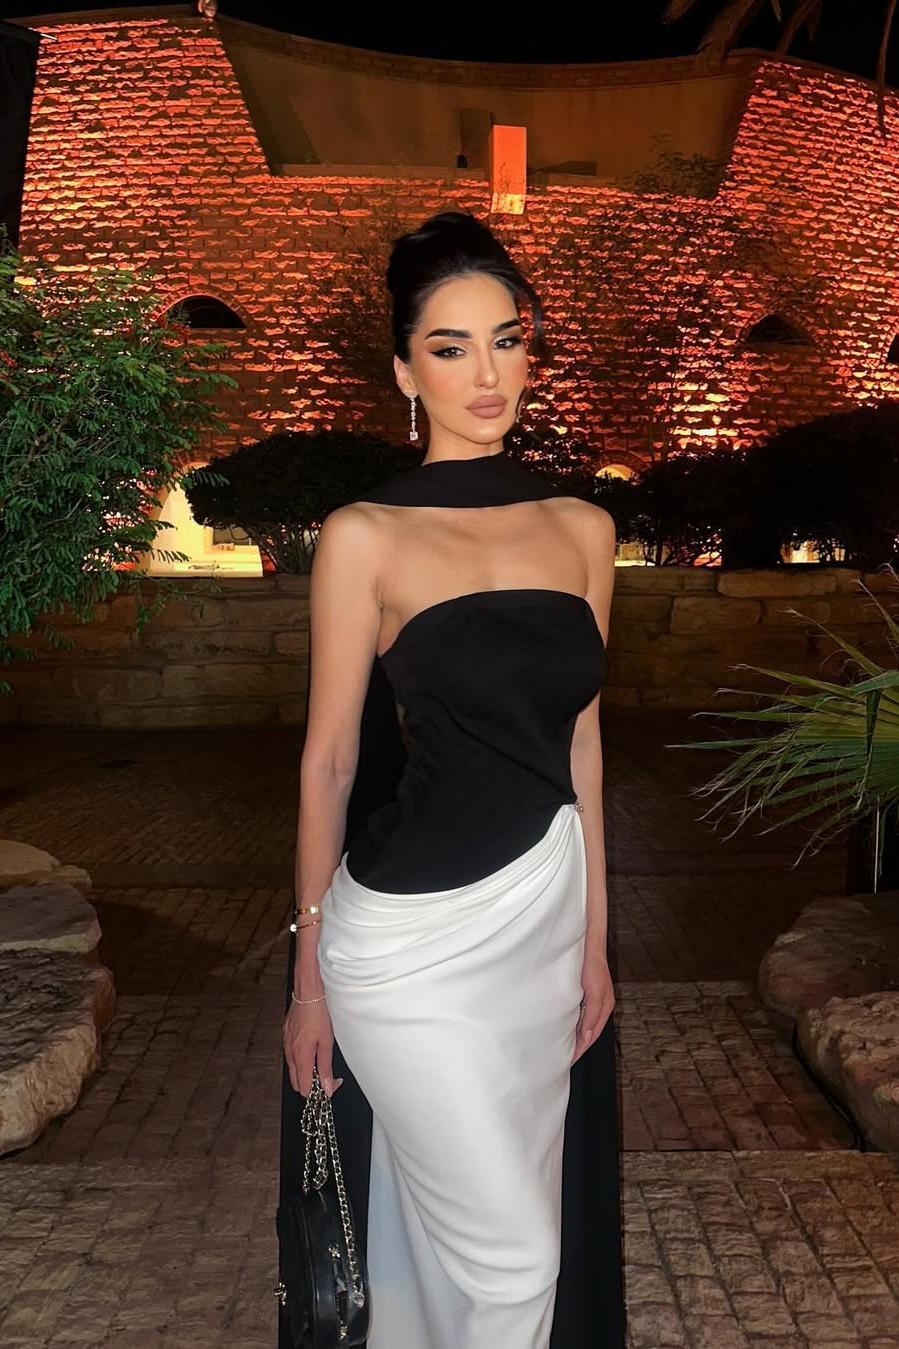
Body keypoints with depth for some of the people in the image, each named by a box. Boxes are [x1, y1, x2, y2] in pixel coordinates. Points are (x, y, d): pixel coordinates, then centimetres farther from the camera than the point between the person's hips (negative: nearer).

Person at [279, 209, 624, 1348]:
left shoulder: (583, 529, 5)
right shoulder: (366, 537, -8)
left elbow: (579, 741, 9)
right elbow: (329, 758, -5)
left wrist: (594, 939, 10)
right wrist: (308, 972, -2)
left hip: (549, 913, 5)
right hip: (412, 934, -4)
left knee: (526, 1230, 18)